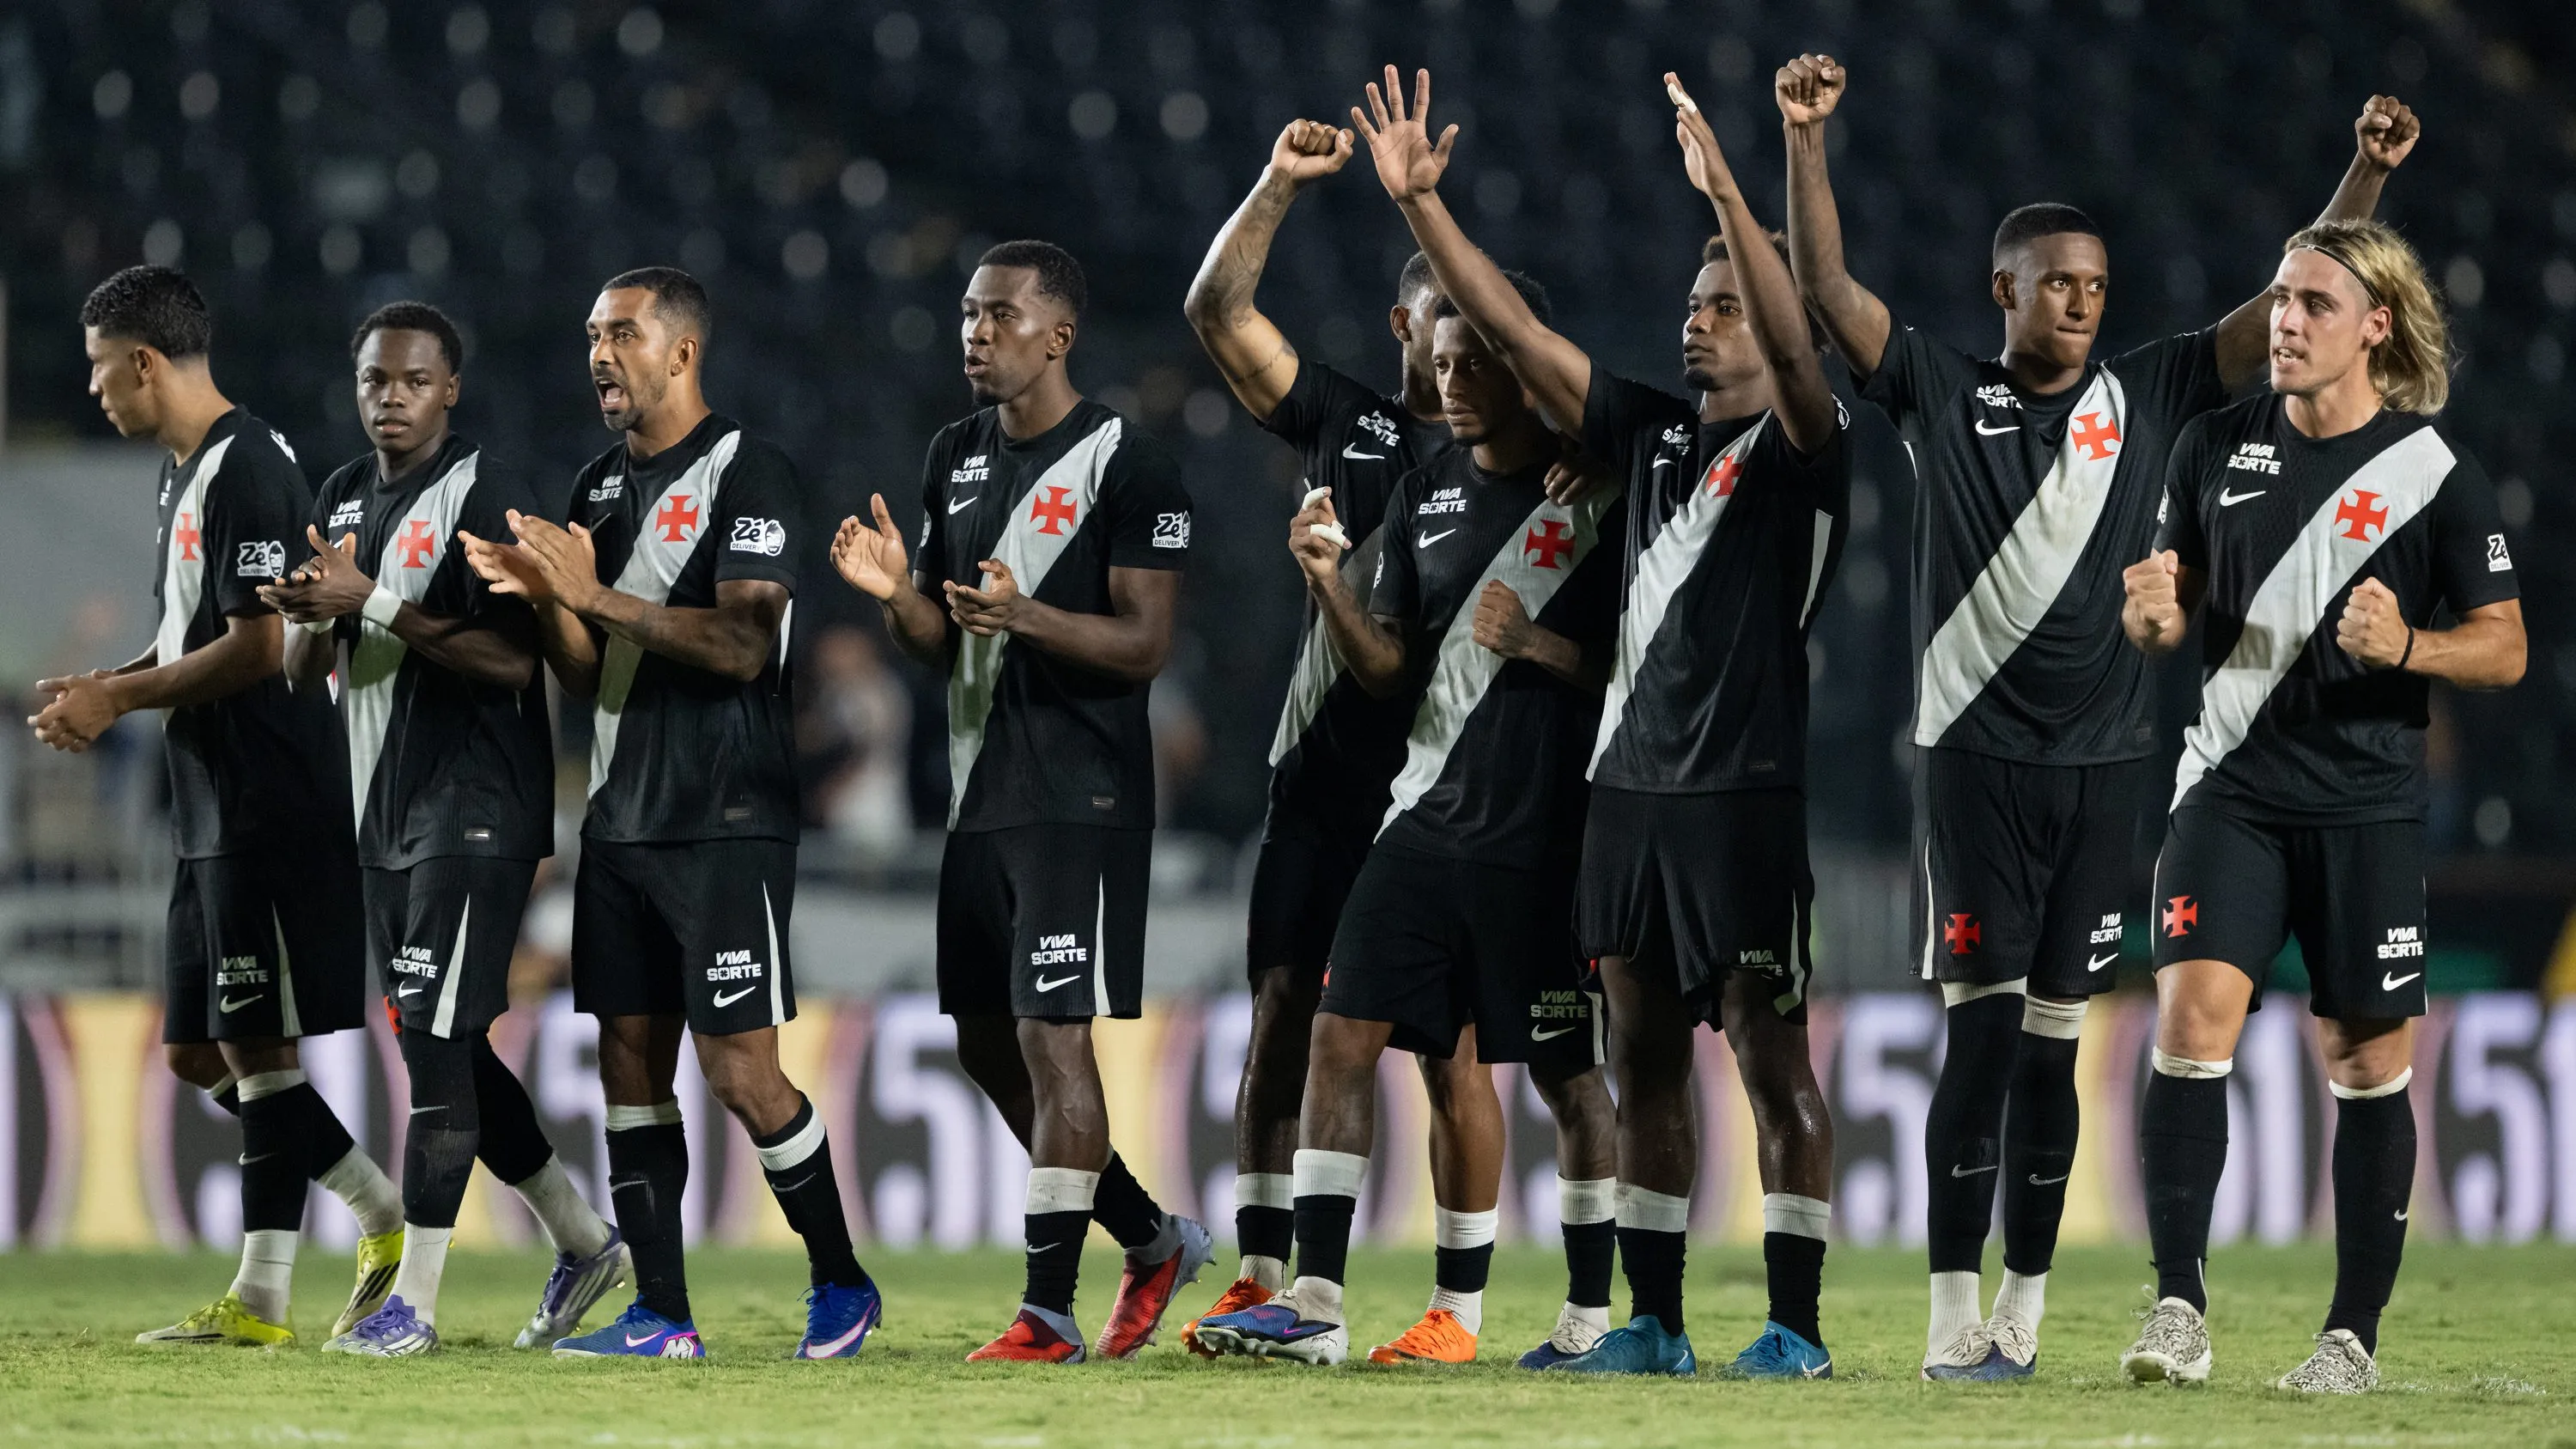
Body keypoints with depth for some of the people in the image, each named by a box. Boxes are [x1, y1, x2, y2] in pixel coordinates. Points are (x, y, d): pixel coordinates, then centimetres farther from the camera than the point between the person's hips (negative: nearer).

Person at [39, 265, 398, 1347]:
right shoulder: (186, 474, 17)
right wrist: (101, 692, 9)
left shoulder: (246, 468, -15)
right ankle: (388, 1221, 16)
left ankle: (261, 1298, -3)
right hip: (215, 812, 10)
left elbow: (257, 648, -20)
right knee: (199, 1052, 11)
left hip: (267, 810, -10)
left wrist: (117, 699, -12)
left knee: (255, 1046, -6)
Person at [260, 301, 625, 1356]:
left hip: (475, 810, -9)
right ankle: (584, 1241, 27)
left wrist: (373, 603, -23)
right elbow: (303, 672, 15)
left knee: (437, 1043, -12)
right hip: (385, 813, 9)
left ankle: (414, 1302, -11)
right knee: (436, 1046, 13)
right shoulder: (343, 500, 15)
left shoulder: (487, 499, -10)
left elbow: (512, 662, -19)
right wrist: (314, 616, -8)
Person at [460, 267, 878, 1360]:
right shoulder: (600, 486, 16)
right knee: (630, 1062, 5)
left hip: (726, 820, -8)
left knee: (742, 1071, -9)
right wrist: (545, 598, -5)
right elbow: (585, 676, 15)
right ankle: (662, 1318, 8)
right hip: (622, 819, 8)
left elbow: (743, 646, -19)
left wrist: (598, 596, -22)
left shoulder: (748, 474, -8)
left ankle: (841, 1284, 7)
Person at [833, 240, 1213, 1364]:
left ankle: (1050, 1311, -8)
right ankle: (1154, 1243, 27)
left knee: (1053, 1035, -11)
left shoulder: (1125, 465, -10)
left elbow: (1145, 644, -14)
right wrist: (896, 591, -4)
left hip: (1081, 798, -8)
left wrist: (1025, 616, -28)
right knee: (987, 1045, 11)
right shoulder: (956, 459, 14)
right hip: (982, 795, 8)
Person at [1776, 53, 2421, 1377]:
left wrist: (2368, 174, -4)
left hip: (2103, 764, 3)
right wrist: (1805, 140, -18)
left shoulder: (2145, 398, 8)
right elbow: (1824, 286, -5)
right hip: (1976, 756, -3)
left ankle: (2022, 1317, 11)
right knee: (1983, 1031, -9)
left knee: (2053, 1044, 6)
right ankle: (1953, 1323, -7)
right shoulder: (1941, 395, 3)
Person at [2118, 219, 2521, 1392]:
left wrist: (2405, 648, -19)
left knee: (2367, 1063, 4)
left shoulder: (2436, 475, -4)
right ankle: (2178, 1308, -15)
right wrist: (2153, 615, -8)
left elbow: (2504, 650, 0)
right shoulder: (2217, 448, 6)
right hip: (2233, 788, 2)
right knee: (2192, 1018, -16)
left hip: (2368, 808, -2)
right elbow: (2169, 613, 16)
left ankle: (2354, 1332, 14)